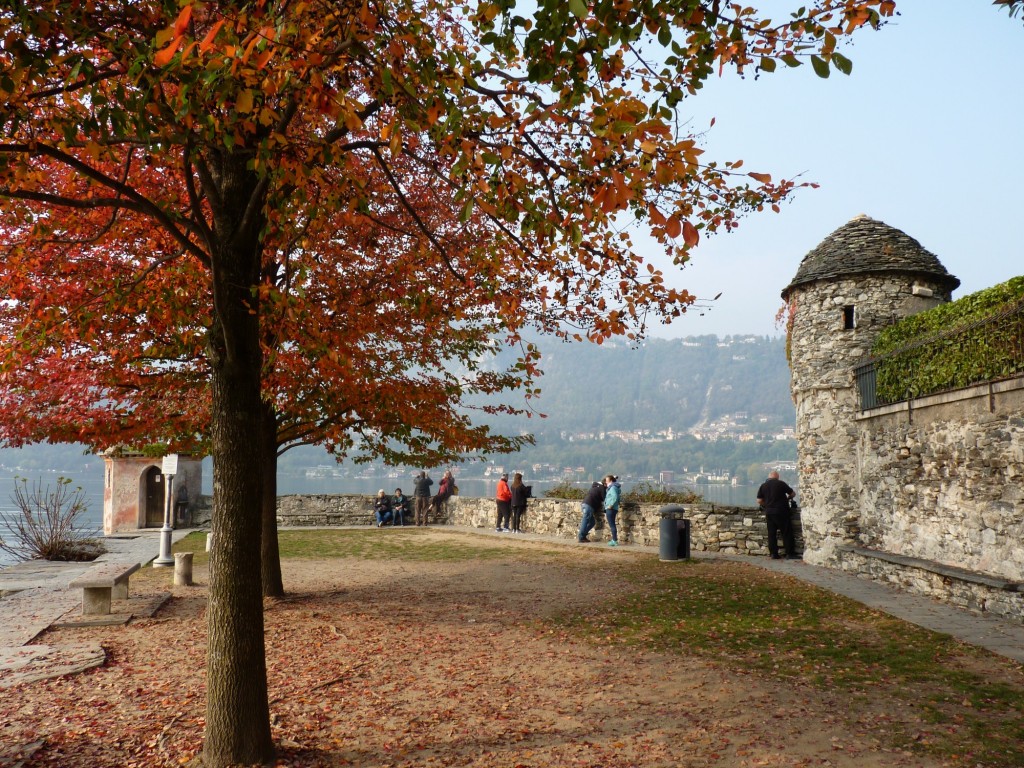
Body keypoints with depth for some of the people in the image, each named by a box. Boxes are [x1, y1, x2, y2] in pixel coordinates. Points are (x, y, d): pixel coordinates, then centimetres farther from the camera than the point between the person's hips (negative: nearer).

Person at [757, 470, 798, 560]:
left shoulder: (763, 486, 5)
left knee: (771, 533, 7)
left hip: (769, 512, 4)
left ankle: (773, 554, 7)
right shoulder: (781, 484, -4)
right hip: (781, 512, -4)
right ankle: (790, 554, 1)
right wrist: (787, 498, 25)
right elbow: (793, 493, 6)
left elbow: (759, 500, 4)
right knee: (787, 533, 2)